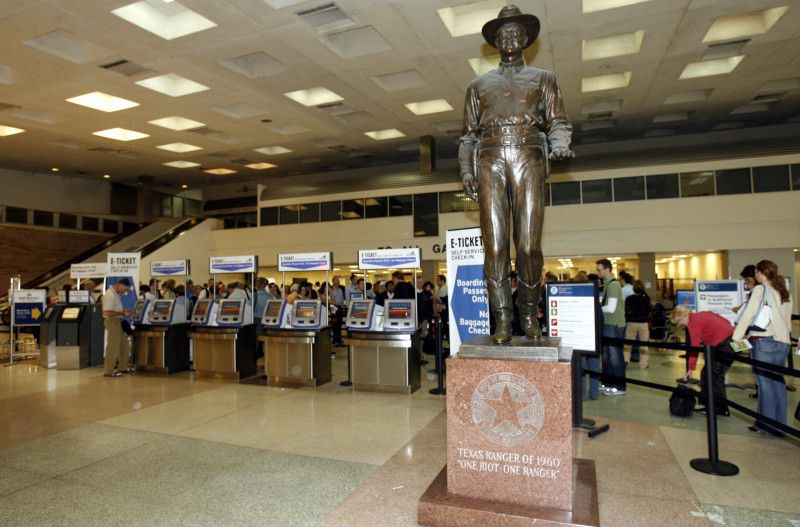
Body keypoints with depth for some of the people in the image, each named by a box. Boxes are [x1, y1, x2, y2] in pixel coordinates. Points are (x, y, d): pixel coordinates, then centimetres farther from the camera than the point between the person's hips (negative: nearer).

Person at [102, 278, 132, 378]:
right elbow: (107, 313, -25)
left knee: (124, 345, 16)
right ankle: (109, 371, 5)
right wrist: (122, 313, -18)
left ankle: (123, 367, 26)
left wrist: (124, 311, 6)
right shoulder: (110, 295, -19)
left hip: (117, 322, 10)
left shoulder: (116, 294, 12)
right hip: (112, 321, -10)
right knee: (113, 347, -3)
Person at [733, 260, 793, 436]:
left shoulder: (760, 289, -6)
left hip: (764, 340, -7)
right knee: (777, 381, 11)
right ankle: (779, 424, 17)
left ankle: (767, 423, 4)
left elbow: (747, 316, -11)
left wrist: (735, 339, -9)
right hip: (783, 342, 7)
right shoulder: (786, 293, 16)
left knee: (765, 381, -1)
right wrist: (786, 336, 22)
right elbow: (787, 320, 18)